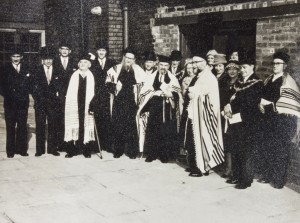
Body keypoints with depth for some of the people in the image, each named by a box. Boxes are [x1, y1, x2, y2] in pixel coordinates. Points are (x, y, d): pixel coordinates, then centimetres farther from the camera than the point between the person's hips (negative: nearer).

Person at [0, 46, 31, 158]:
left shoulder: (26, 69, 7)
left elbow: (30, 83, 8)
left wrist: (25, 93, -4)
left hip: (23, 102, 1)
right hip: (10, 102, -1)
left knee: (22, 126, 5)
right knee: (10, 127, 3)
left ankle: (21, 149, 14)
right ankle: (10, 150, 10)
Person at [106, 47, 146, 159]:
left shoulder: (138, 70, 7)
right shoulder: (116, 69, 8)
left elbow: (142, 86, 9)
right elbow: (108, 83, 8)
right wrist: (115, 87, -10)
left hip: (131, 102, -1)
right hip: (118, 102, 1)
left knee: (131, 126, -5)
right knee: (117, 125, 1)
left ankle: (132, 151, 5)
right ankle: (118, 150, 14)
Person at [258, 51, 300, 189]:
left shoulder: (287, 81, -6)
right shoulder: (269, 80, 14)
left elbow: (287, 102, -12)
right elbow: (263, 95, 19)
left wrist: (270, 105, -13)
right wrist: (261, 104, 0)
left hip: (283, 121, -6)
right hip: (269, 119, 7)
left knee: (280, 151, -2)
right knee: (267, 148, 11)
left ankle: (279, 180, 7)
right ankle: (267, 176, 24)